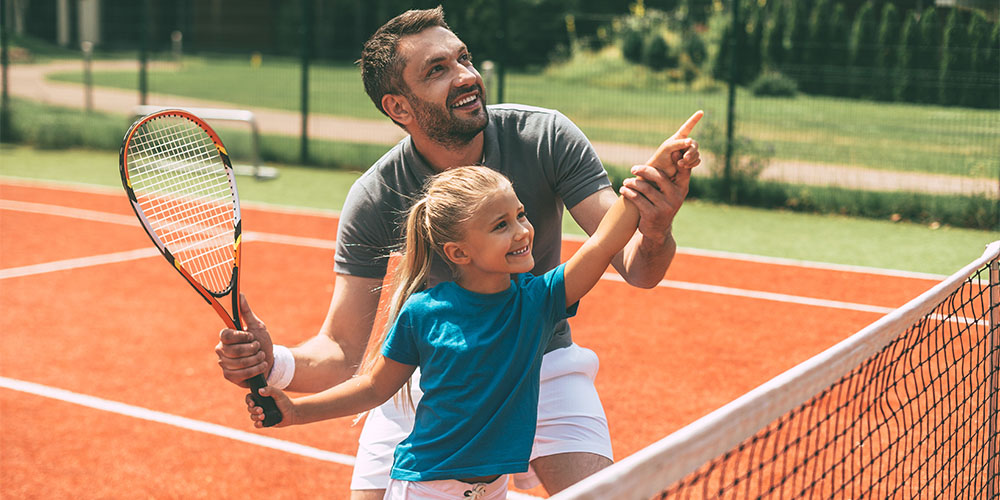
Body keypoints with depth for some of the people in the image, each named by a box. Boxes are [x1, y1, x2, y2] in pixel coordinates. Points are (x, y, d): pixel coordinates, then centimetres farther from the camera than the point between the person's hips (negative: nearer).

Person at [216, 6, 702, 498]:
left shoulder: (546, 137, -21)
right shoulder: (374, 200, -22)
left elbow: (635, 268, -23)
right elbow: (341, 352, -19)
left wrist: (655, 234, -47)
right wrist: (275, 363, -41)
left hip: (541, 360, 0)